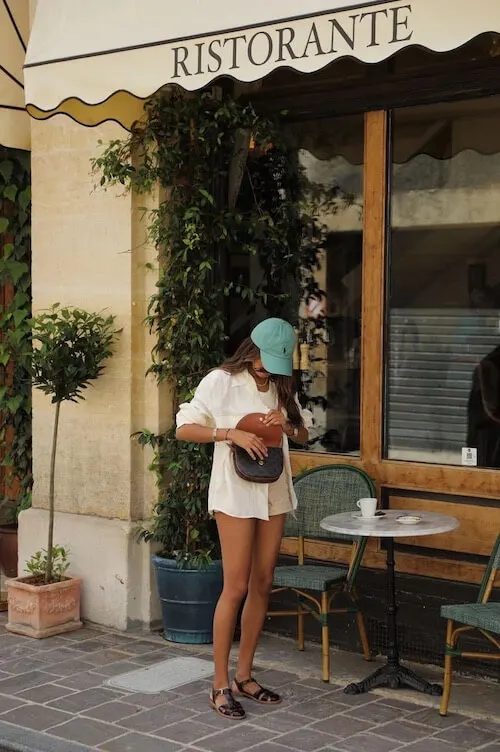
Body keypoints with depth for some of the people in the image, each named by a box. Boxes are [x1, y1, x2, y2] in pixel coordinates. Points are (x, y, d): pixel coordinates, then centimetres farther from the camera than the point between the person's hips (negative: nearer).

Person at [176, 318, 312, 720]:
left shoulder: (282, 387, 9)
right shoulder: (221, 382, -7)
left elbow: (303, 434, 15)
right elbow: (184, 429, -10)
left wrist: (287, 425, -7)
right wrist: (232, 434, -22)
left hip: (274, 492, 6)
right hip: (236, 491, -6)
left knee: (262, 584, 9)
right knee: (236, 587, -7)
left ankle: (244, 676, 20)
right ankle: (220, 685, 3)